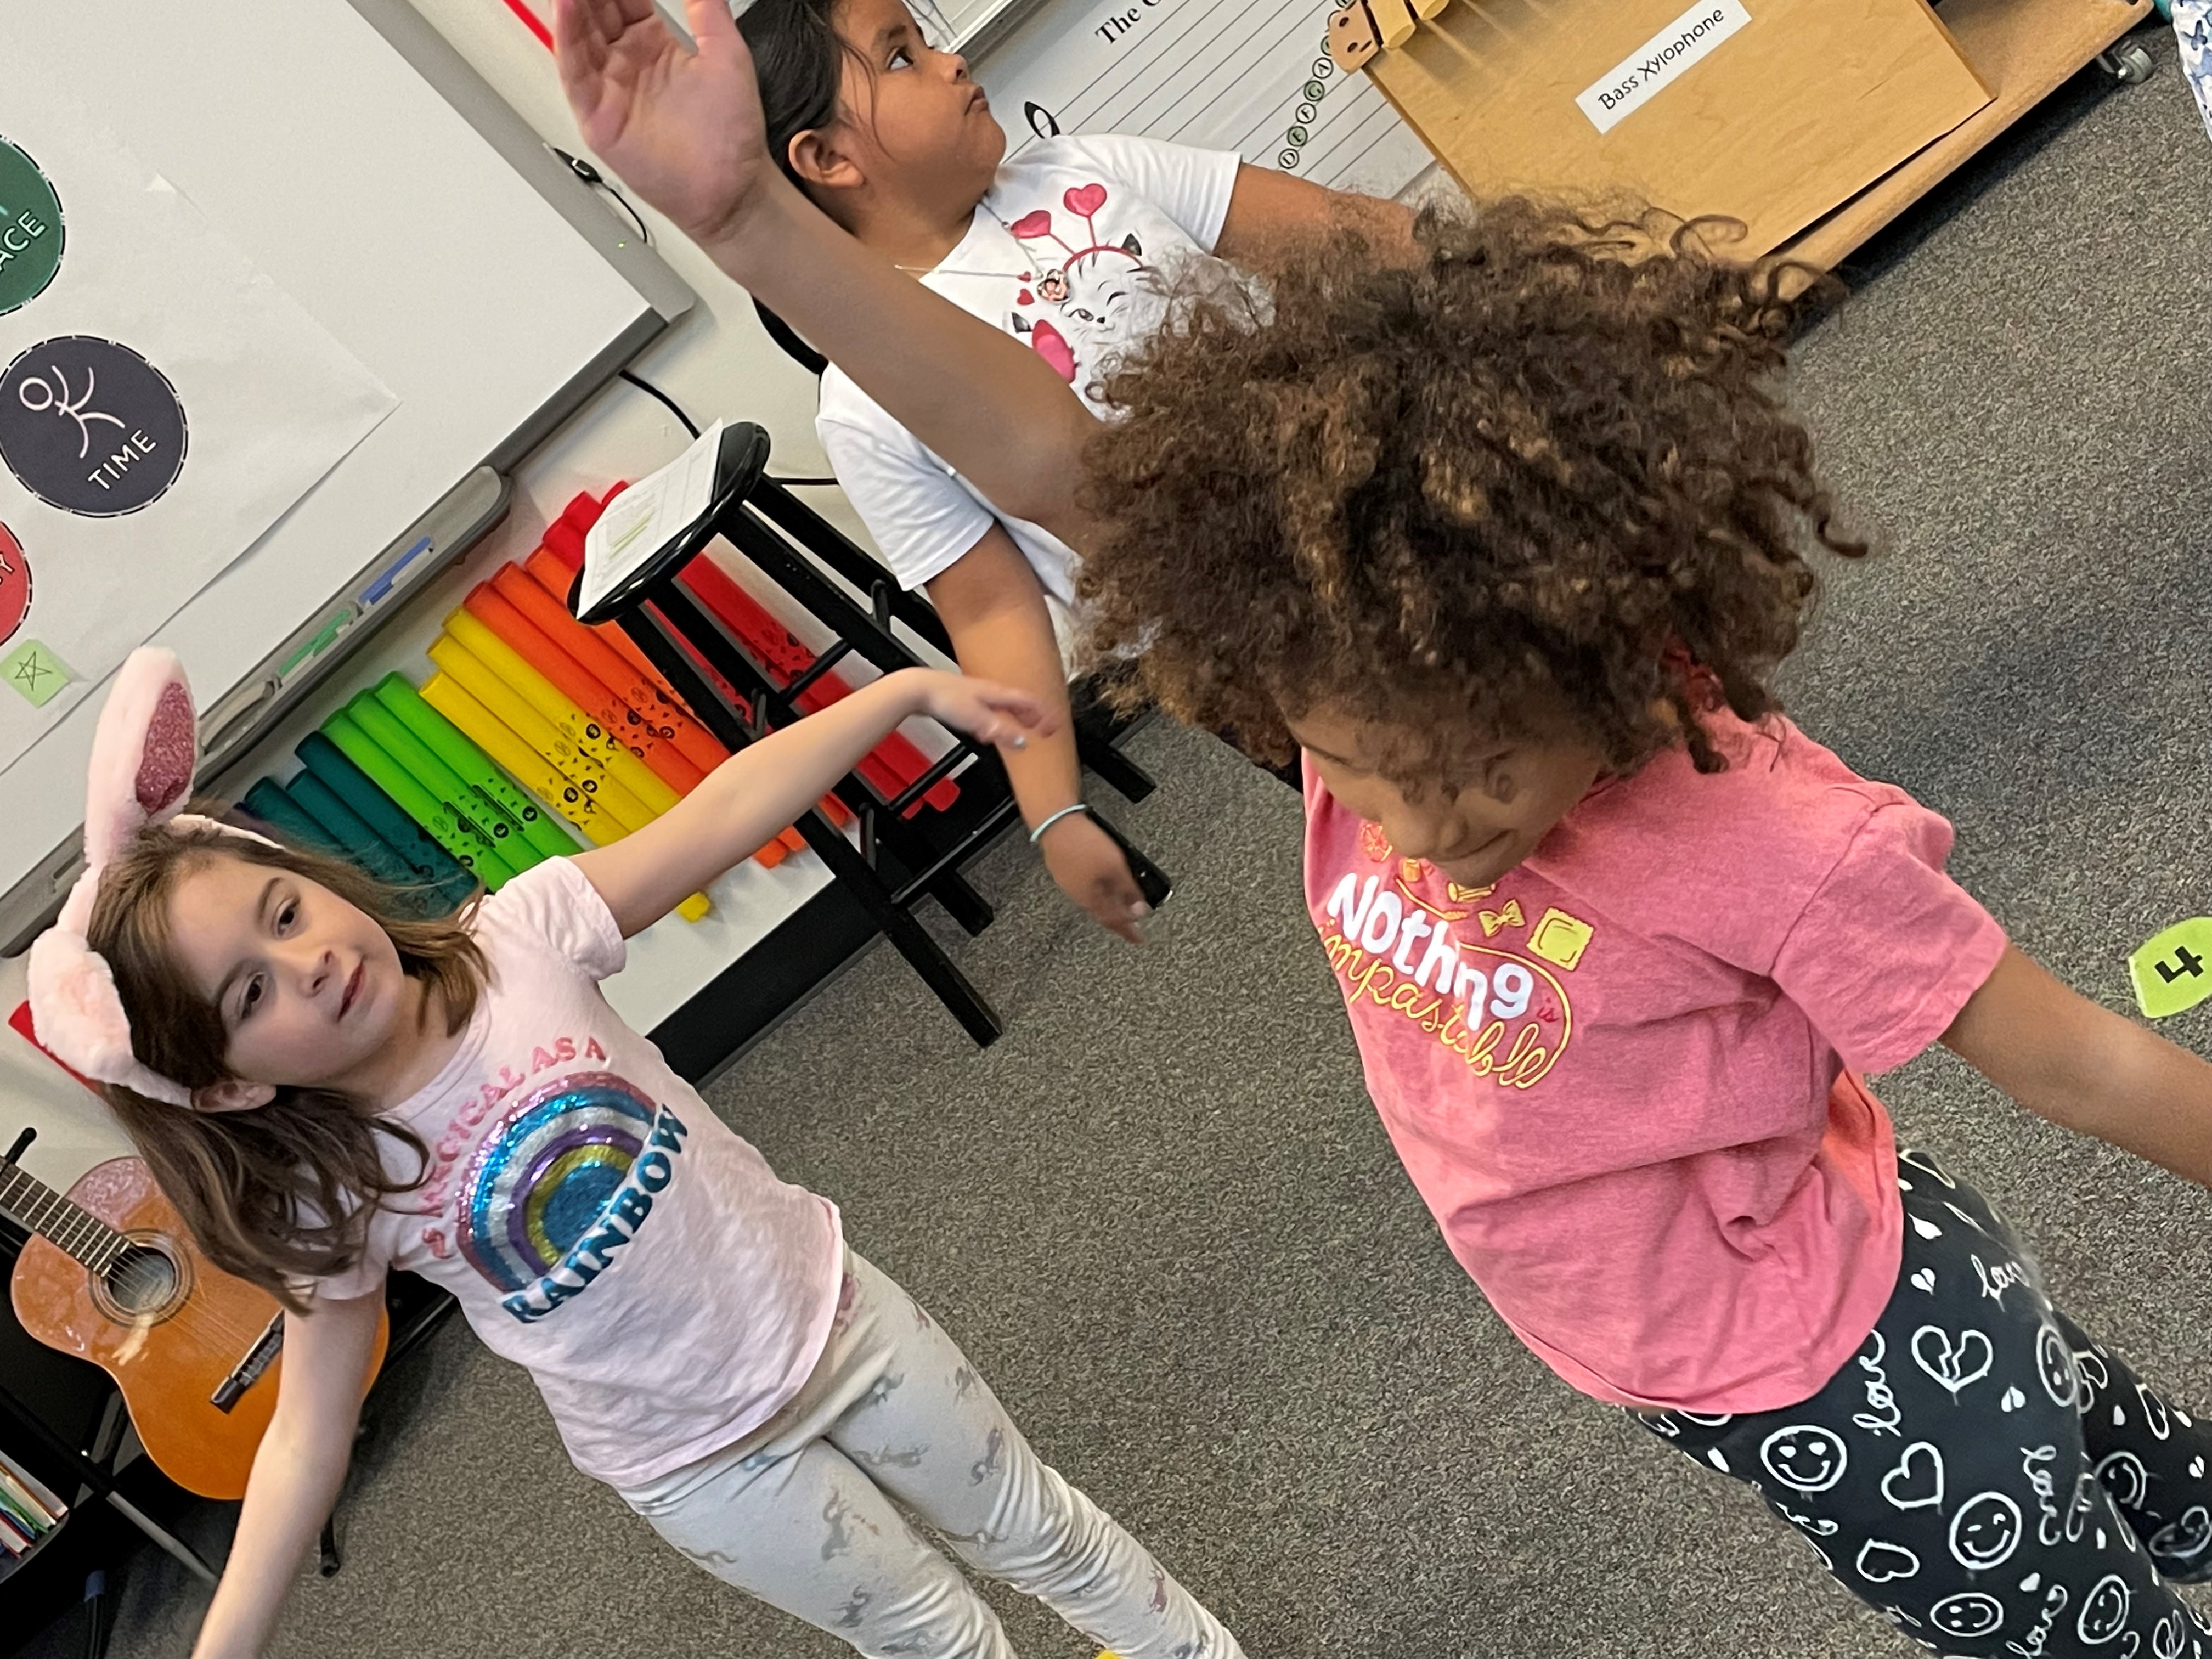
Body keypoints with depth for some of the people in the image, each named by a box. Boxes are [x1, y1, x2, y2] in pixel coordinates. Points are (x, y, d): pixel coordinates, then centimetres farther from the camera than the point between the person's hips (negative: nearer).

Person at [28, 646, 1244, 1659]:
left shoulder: (517, 934, -20)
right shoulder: (331, 1205, -18)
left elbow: (726, 814, -17)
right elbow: (309, 1429, -10)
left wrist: (913, 689, -20)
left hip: (833, 1317, 1)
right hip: (704, 1467, -1)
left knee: (1039, 1533, 22)